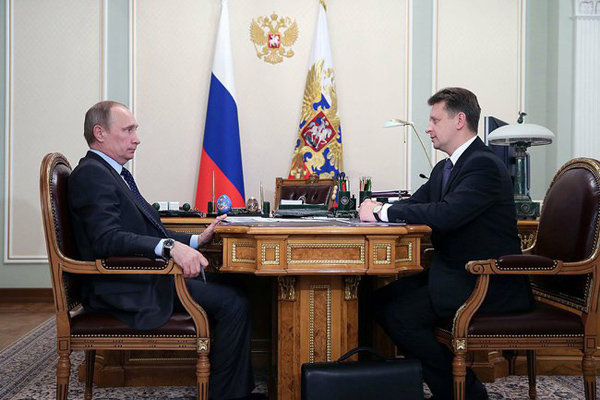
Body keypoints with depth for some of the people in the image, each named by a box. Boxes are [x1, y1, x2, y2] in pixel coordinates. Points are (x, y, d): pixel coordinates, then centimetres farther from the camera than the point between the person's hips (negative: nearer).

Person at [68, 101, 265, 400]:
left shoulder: (114, 173, 19)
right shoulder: (91, 175, -12)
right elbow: (107, 239, -26)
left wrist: (196, 240, 9)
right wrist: (169, 246, -37)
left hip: (144, 275, 10)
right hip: (128, 288, -10)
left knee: (231, 287, 5)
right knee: (234, 302, -17)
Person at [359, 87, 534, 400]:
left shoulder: (484, 165, -18)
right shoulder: (445, 168, 15)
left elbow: (446, 214, -30)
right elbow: (416, 203, 15)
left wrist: (383, 211, -21)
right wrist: (380, 209, -8)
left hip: (490, 284, -10)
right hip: (454, 273, 10)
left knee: (400, 314, -20)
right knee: (383, 300, 1)